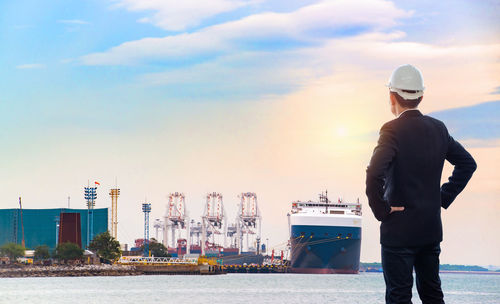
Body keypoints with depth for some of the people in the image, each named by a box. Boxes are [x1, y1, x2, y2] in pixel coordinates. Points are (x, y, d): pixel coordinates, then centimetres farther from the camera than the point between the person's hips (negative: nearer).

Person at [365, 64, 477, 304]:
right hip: (432, 230, 6)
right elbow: (467, 163, 14)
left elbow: (375, 173, -29)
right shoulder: (438, 128, 4)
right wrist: (444, 198, 13)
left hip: (399, 231, -6)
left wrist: (380, 209, -15)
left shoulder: (393, 130, -15)